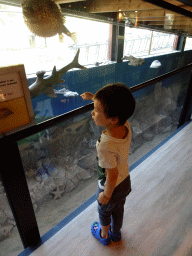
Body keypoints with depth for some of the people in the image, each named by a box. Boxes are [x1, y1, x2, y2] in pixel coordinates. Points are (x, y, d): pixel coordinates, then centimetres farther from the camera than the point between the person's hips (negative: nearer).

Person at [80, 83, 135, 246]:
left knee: (104, 211, 28)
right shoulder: (125, 125, -24)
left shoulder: (105, 146, -43)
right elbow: (111, 105, -4)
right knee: (118, 209, 33)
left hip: (111, 188, -5)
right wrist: (93, 97, 6)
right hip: (126, 182, 6)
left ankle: (104, 235, 58)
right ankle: (116, 233, 62)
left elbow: (112, 174, -29)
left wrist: (106, 195, -12)